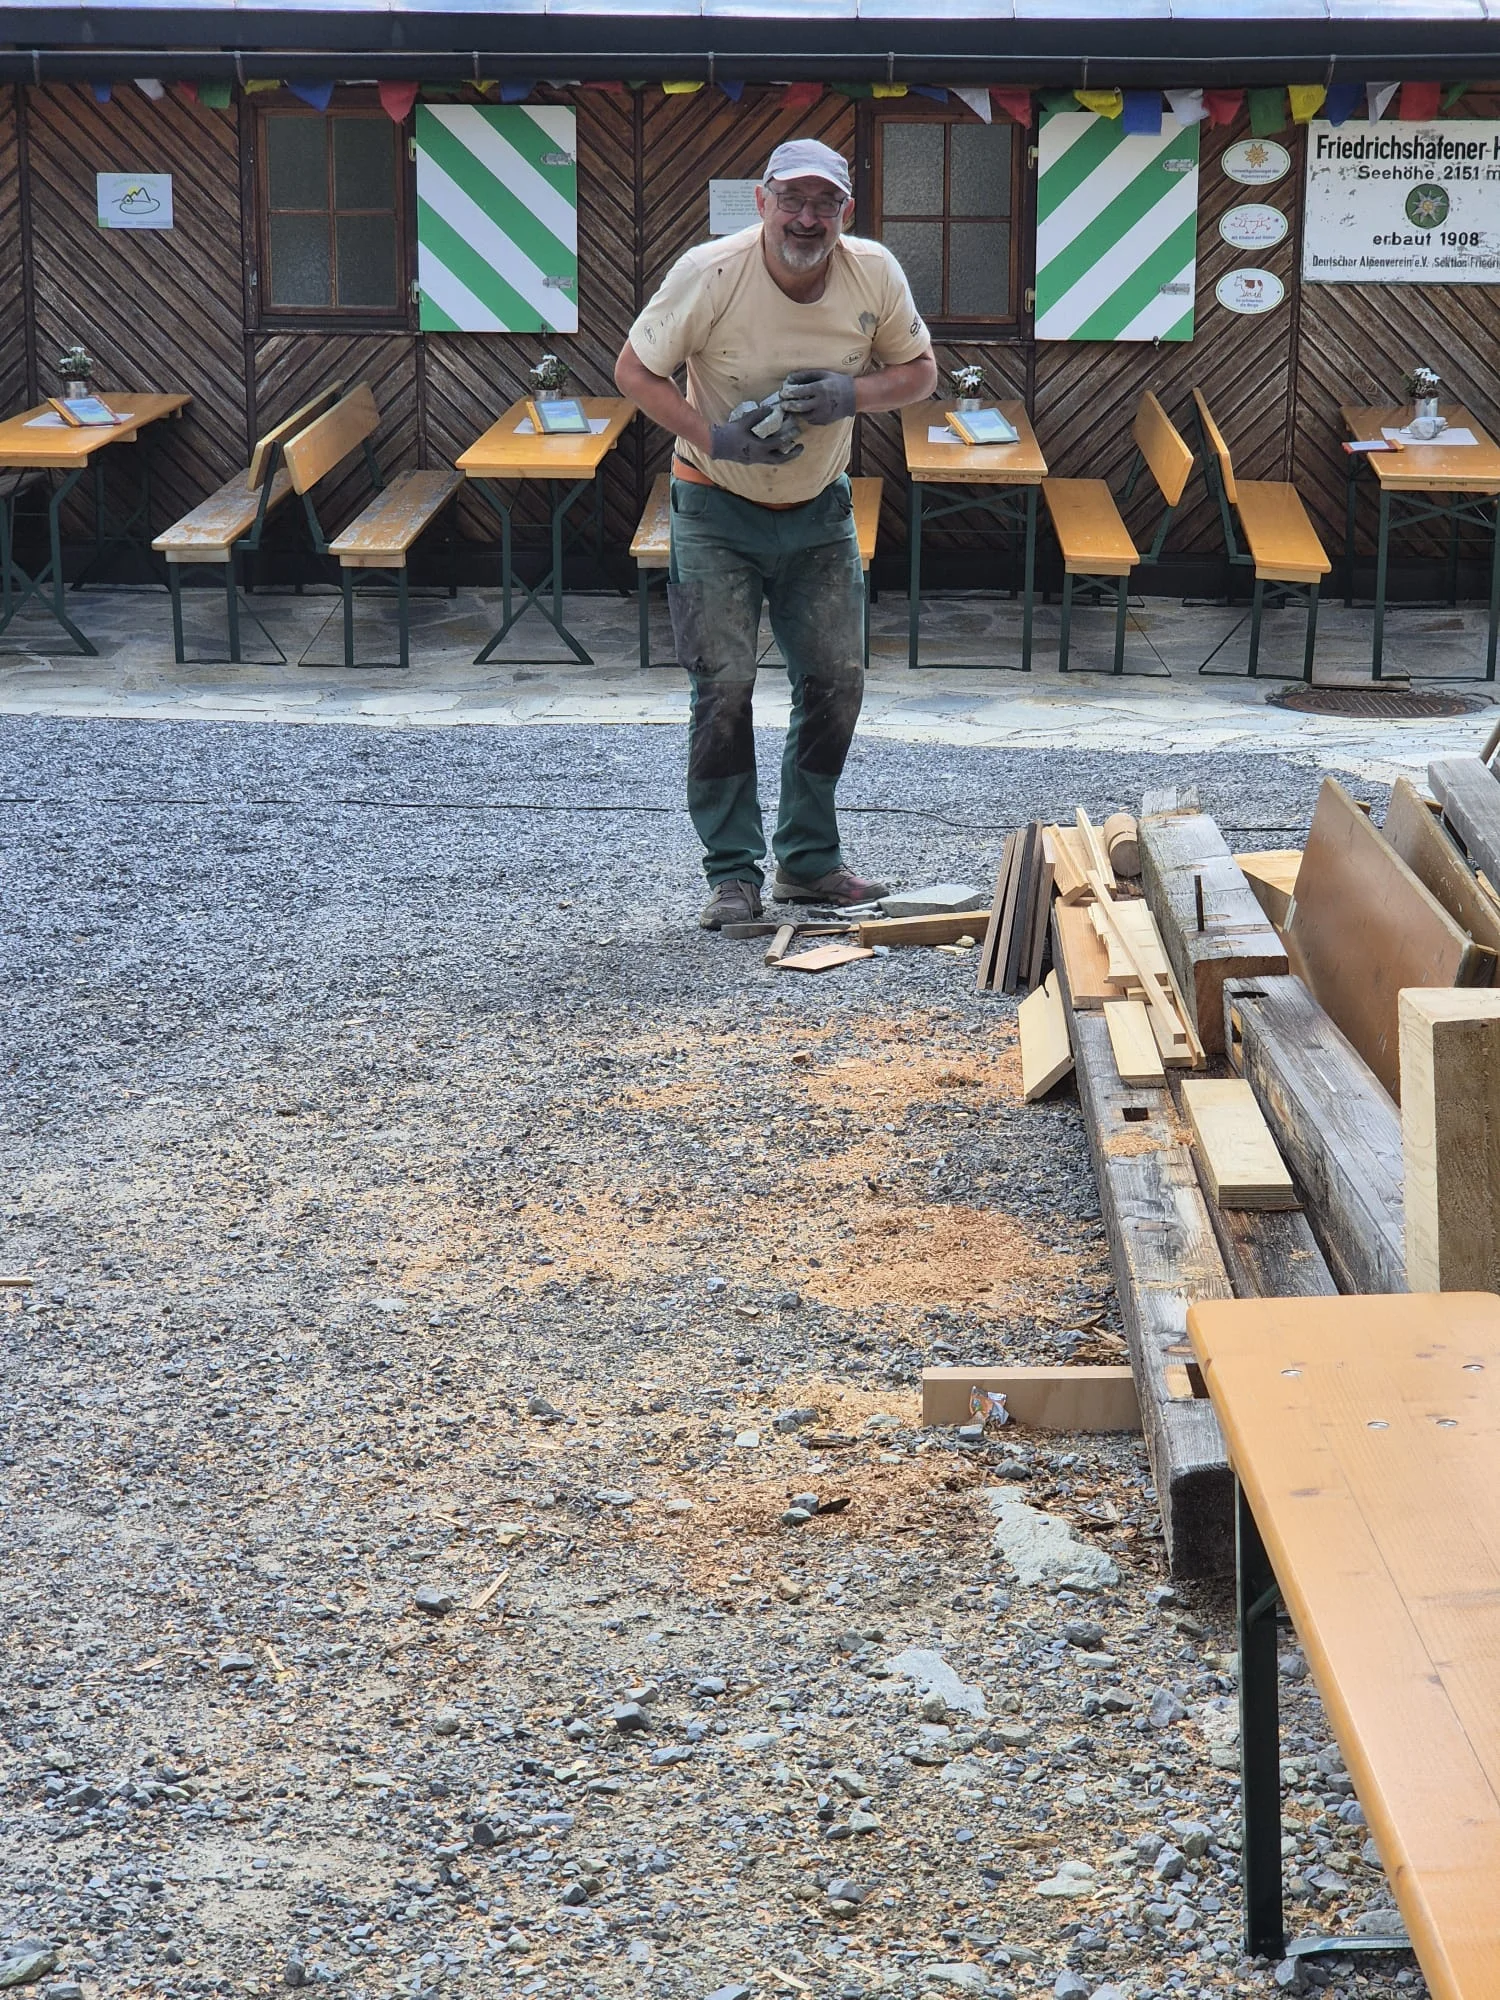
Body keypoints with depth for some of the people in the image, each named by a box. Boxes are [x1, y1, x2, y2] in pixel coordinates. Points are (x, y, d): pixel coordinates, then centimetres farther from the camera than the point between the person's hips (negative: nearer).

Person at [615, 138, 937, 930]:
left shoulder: (874, 274, -12)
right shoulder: (709, 273, -21)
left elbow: (920, 372, 0)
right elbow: (633, 370, -12)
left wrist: (848, 395, -21)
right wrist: (713, 437, -25)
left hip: (820, 510, 4)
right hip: (718, 512, -3)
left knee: (836, 680, 4)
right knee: (724, 685, -9)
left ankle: (809, 860, 18)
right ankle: (733, 873, 1)